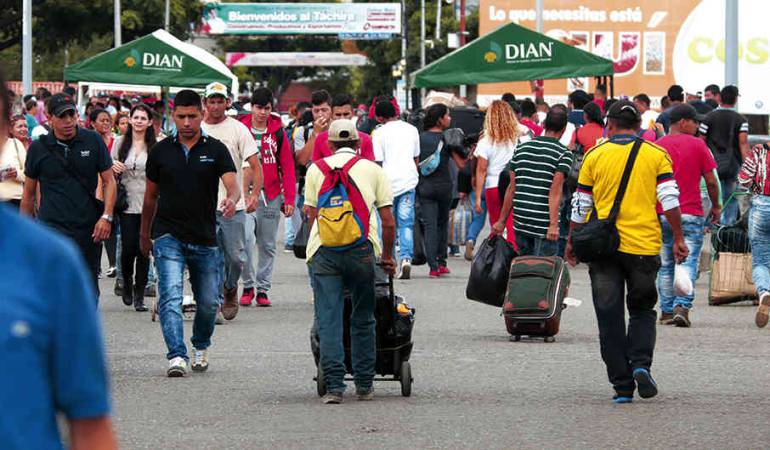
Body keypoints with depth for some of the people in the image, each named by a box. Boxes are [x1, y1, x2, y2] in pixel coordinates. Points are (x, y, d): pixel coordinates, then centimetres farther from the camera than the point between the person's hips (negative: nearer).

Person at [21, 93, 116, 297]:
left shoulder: (93, 141, 3)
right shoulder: (39, 148, 2)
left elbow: (109, 181, 7)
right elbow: (29, 193, 11)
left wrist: (106, 217, -7)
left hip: (88, 228, 2)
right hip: (53, 226, -2)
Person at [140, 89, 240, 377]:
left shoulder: (215, 150, 1)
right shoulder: (161, 151, 5)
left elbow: (232, 183, -13)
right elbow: (151, 196, 16)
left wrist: (232, 199, -37)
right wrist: (144, 234, 21)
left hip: (204, 239, 1)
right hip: (168, 236, -1)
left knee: (208, 303, 9)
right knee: (171, 296, -18)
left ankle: (200, 347, 37)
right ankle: (177, 356, -24)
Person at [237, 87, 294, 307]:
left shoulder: (278, 132, 5)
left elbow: (287, 167, 6)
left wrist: (289, 199, -1)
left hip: (272, 197, 2)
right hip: (246, 194, -2)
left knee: (268, 246, 8)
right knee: (245, 239, -17)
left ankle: (263, 289, 17)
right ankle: (248, 286, -3)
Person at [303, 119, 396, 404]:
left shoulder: (316, 169, 15)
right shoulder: (372, 169, 13)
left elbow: (311, 215, 13)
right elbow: (388, 222, 10)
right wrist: (388, 256, 21)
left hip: (324, 248, 0)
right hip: (361, 248, 0)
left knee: (328, 320, 0)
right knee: (363, 319, 11)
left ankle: (334, 386, -9)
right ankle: (364, 385, 14)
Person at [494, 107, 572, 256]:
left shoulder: (521, 148, 11)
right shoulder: (563, 153, -5)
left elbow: (511, 188, 11)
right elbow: (555, 191, -15)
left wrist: (502, 221, 15)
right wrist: (553, 225, -19)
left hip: (520, 222, 5)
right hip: (544, 225, -5)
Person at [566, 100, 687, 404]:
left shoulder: (595, 156, 2)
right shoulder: (656, 155, 1)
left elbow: (580, 205, 5)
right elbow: (670, 199, -5)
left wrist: (571, 241, 16)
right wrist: (678, 239, 2)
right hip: (644, 246, 0)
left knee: (610, 318, 5)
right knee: (642, 310, 16)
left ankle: (622, 385, 2)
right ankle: (641, 363, -8)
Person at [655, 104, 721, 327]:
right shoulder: (697, 145, -3)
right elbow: (711, 181, -2)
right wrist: (716, 206, 13)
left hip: (661, 215, 3)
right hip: (691, 214, -3)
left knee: (665, 266, 11)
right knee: (688, 262, -3)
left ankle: (667, 311, 13)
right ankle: (682, 307, -17)